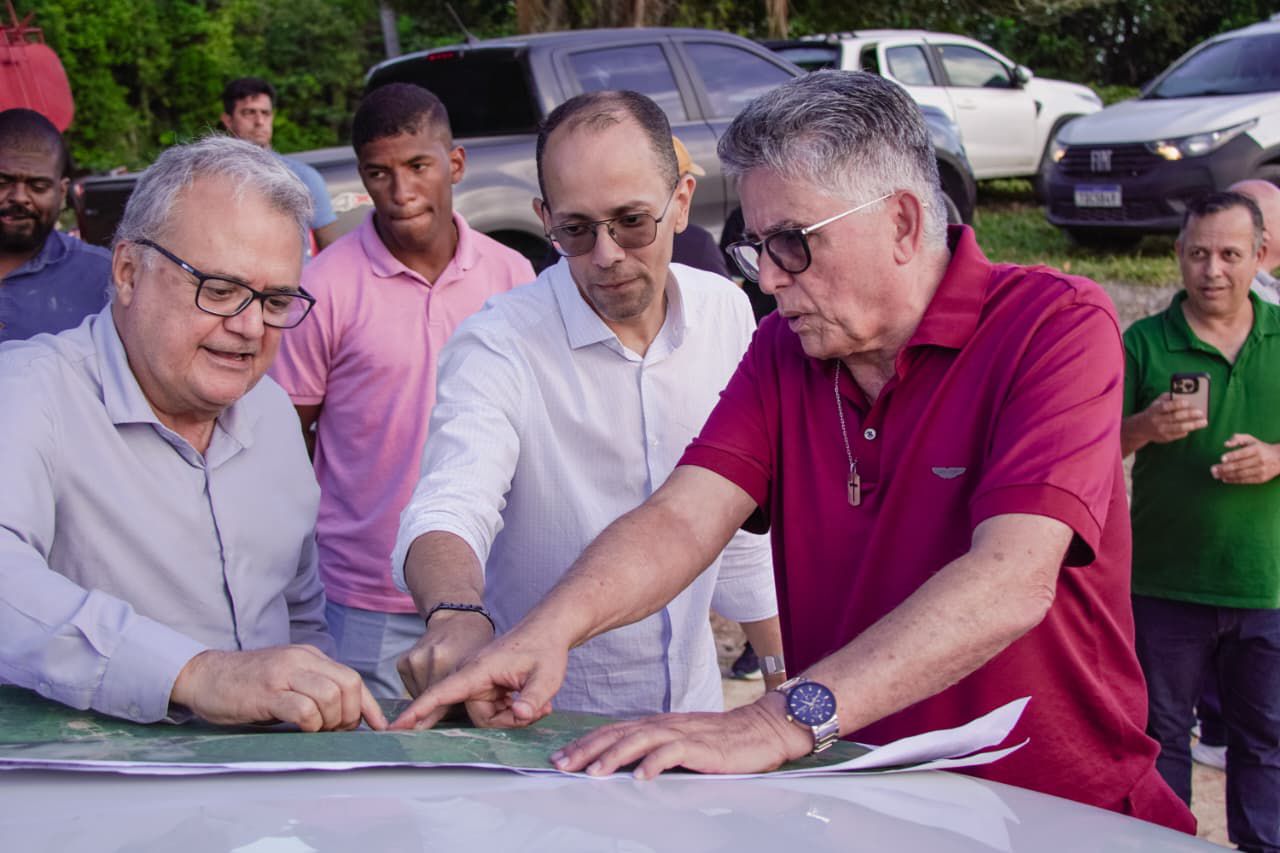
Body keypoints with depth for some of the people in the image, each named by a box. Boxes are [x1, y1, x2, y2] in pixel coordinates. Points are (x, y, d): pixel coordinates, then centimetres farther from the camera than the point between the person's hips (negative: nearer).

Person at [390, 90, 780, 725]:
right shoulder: (497, 345, -14)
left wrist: (783, 665, 17)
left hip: (693, 704, 3)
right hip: (539, 723, -3)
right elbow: (447, 510, -28)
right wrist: (456, 612, -49)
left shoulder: (726, 312, 1)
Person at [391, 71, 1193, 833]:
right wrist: (549, 628, -27)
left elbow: (1011, 583, -27)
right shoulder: (783, 352, 6)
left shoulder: (1057, 327, -13)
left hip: (1064, 814, -3)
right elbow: (681, 519, -7)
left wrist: (785, 721, -37)